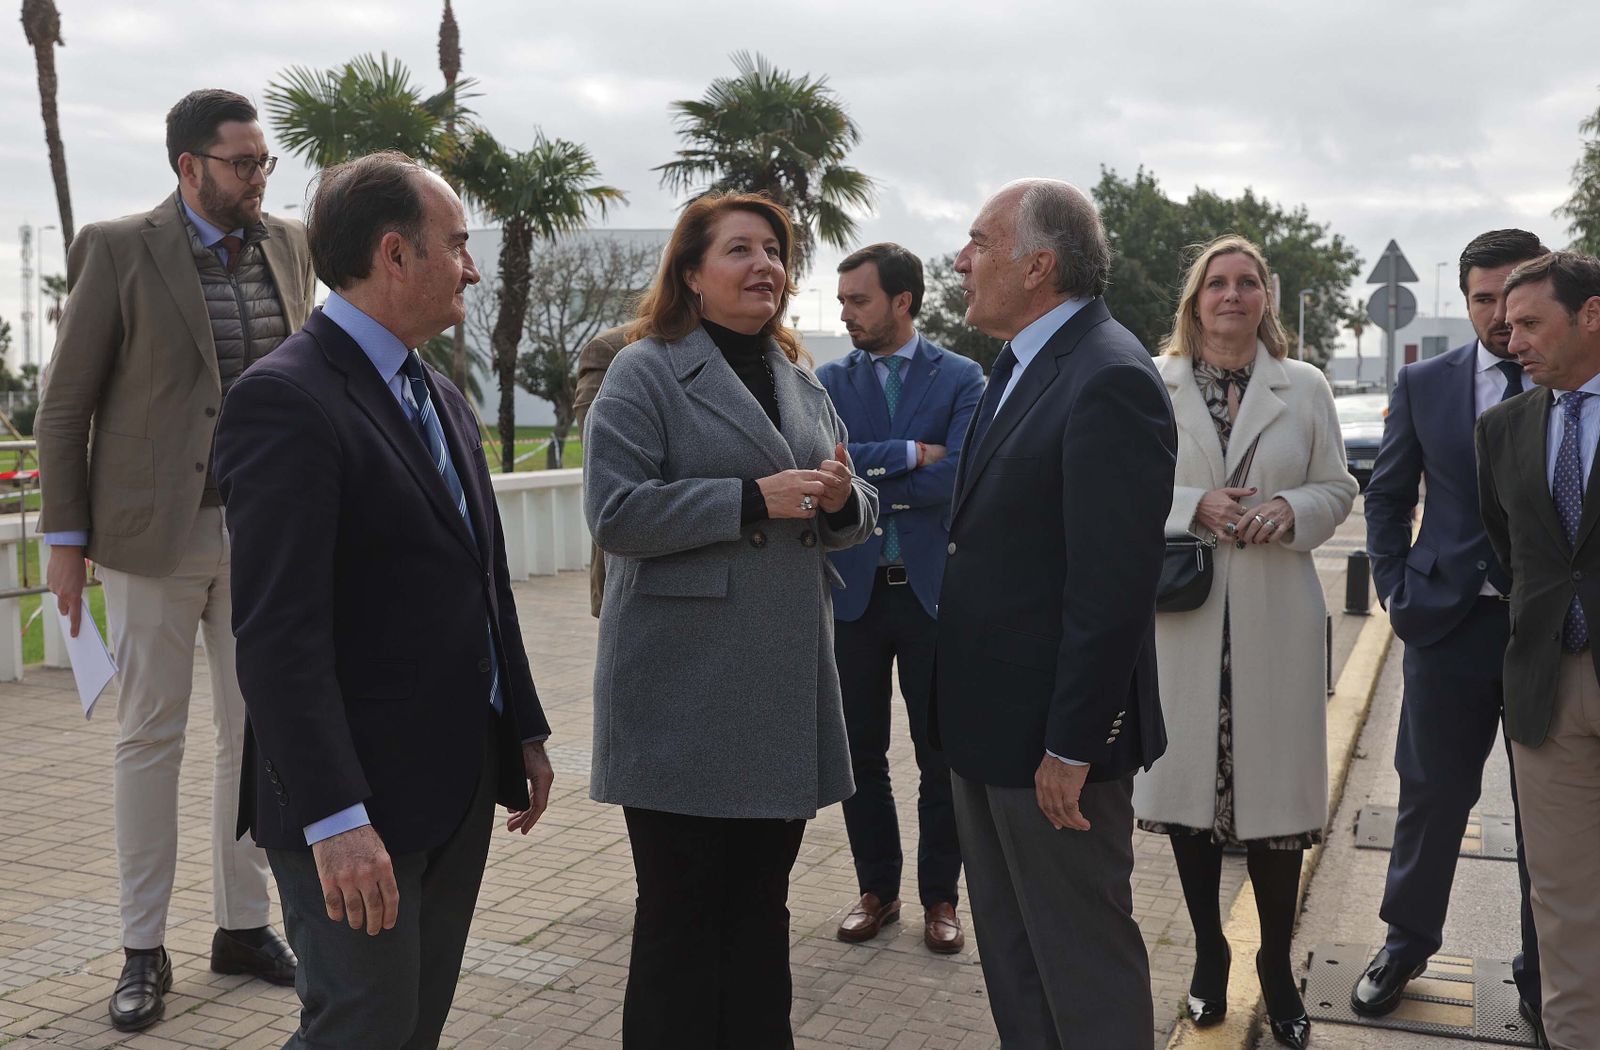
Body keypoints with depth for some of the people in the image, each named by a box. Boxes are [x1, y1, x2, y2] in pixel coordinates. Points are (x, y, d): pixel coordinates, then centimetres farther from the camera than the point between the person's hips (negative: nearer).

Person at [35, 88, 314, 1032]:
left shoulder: (289, 246, 7)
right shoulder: (119, 250, -6)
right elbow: (65, 403, -3)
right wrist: (66, 535, -5)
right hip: (155, 529, -4)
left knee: (257, 731, 10)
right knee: (152, 736, 5)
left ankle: (245, 925, 24)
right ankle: (144, 949, 17)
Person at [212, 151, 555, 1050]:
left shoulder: (443, 399, 14)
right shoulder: (286, 398, -15)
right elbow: (278, 631, -22)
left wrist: (525, 730, 16)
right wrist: (334, 819, -25)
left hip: (461, 786, 9)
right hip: (356, 805, -8)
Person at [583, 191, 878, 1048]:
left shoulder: (798, 380, 15)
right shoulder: (645, 372, -4)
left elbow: (851, 516, 17)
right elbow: (615, 512, -15)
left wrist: (845, 499, -7)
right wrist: (752, 500, -20)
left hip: (788, 685, 6)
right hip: (684, 692, -6)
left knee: (760, 906, 16)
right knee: (680, 912, 5)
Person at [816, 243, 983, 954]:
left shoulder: (962, 379, -1)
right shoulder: (832, 379, 6)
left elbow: (956, 476, -15)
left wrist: (865, 474, -10)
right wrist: (908, 455, -15)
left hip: (932, 588, -2)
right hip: (856, 588, 3)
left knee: (941, 755, 7)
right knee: (862, 753, 11)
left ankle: (939, 897, 22)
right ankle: (877, 890, 26)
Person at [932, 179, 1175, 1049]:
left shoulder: (1110, 380, -20)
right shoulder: (1022, 365, 10)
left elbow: (1112, 583, -23)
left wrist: (1071, 746, -20)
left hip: (1055, 735, -9)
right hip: (988, 722, 9)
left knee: (1084, 963, 8)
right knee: (1010, 955, 21)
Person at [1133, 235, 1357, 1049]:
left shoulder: (1305, 387, 7)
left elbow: (1338, 488, 10)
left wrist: (1293, 511, -11)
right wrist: (1193, 506, -14)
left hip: (1276, 616, 1)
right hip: (1181, 611, 0)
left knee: (1276, 783, 4)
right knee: (1190, 776, 7)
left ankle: (1276, 965, 21)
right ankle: (1208, 953, 25)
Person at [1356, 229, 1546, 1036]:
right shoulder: (1425, 385, 3)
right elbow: (1387, 497, 9)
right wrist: (1399, 592, 1)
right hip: (1451, 621, 1)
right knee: (1432, 795, 11)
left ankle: (1544, 976, 29)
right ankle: (1405, 945, 31)